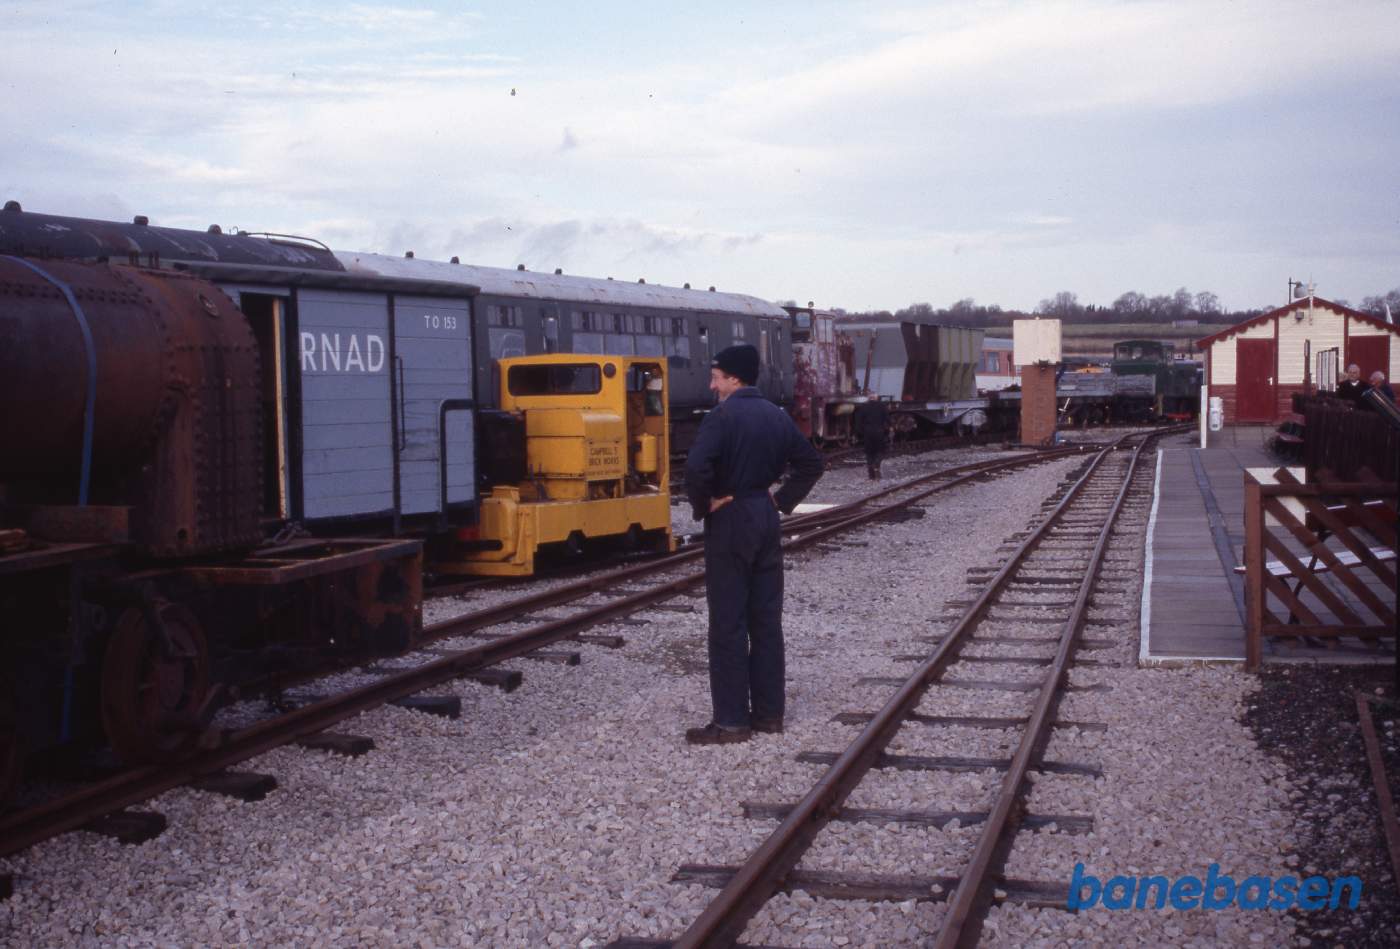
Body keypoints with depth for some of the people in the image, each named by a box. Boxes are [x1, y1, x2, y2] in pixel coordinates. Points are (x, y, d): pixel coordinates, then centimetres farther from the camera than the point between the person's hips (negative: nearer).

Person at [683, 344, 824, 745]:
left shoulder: (722, 416, -14)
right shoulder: (776, 416, 9)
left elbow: (696, 467, -27)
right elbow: (811, 463, 14)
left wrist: (702, 506, -12)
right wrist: (783, 500, 11)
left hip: (729, 521, -7)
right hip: (766, 517, 7)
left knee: (728, 624, -2)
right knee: (766, 619, 11)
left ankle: (732, 720, 0)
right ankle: (769, 712, 16)